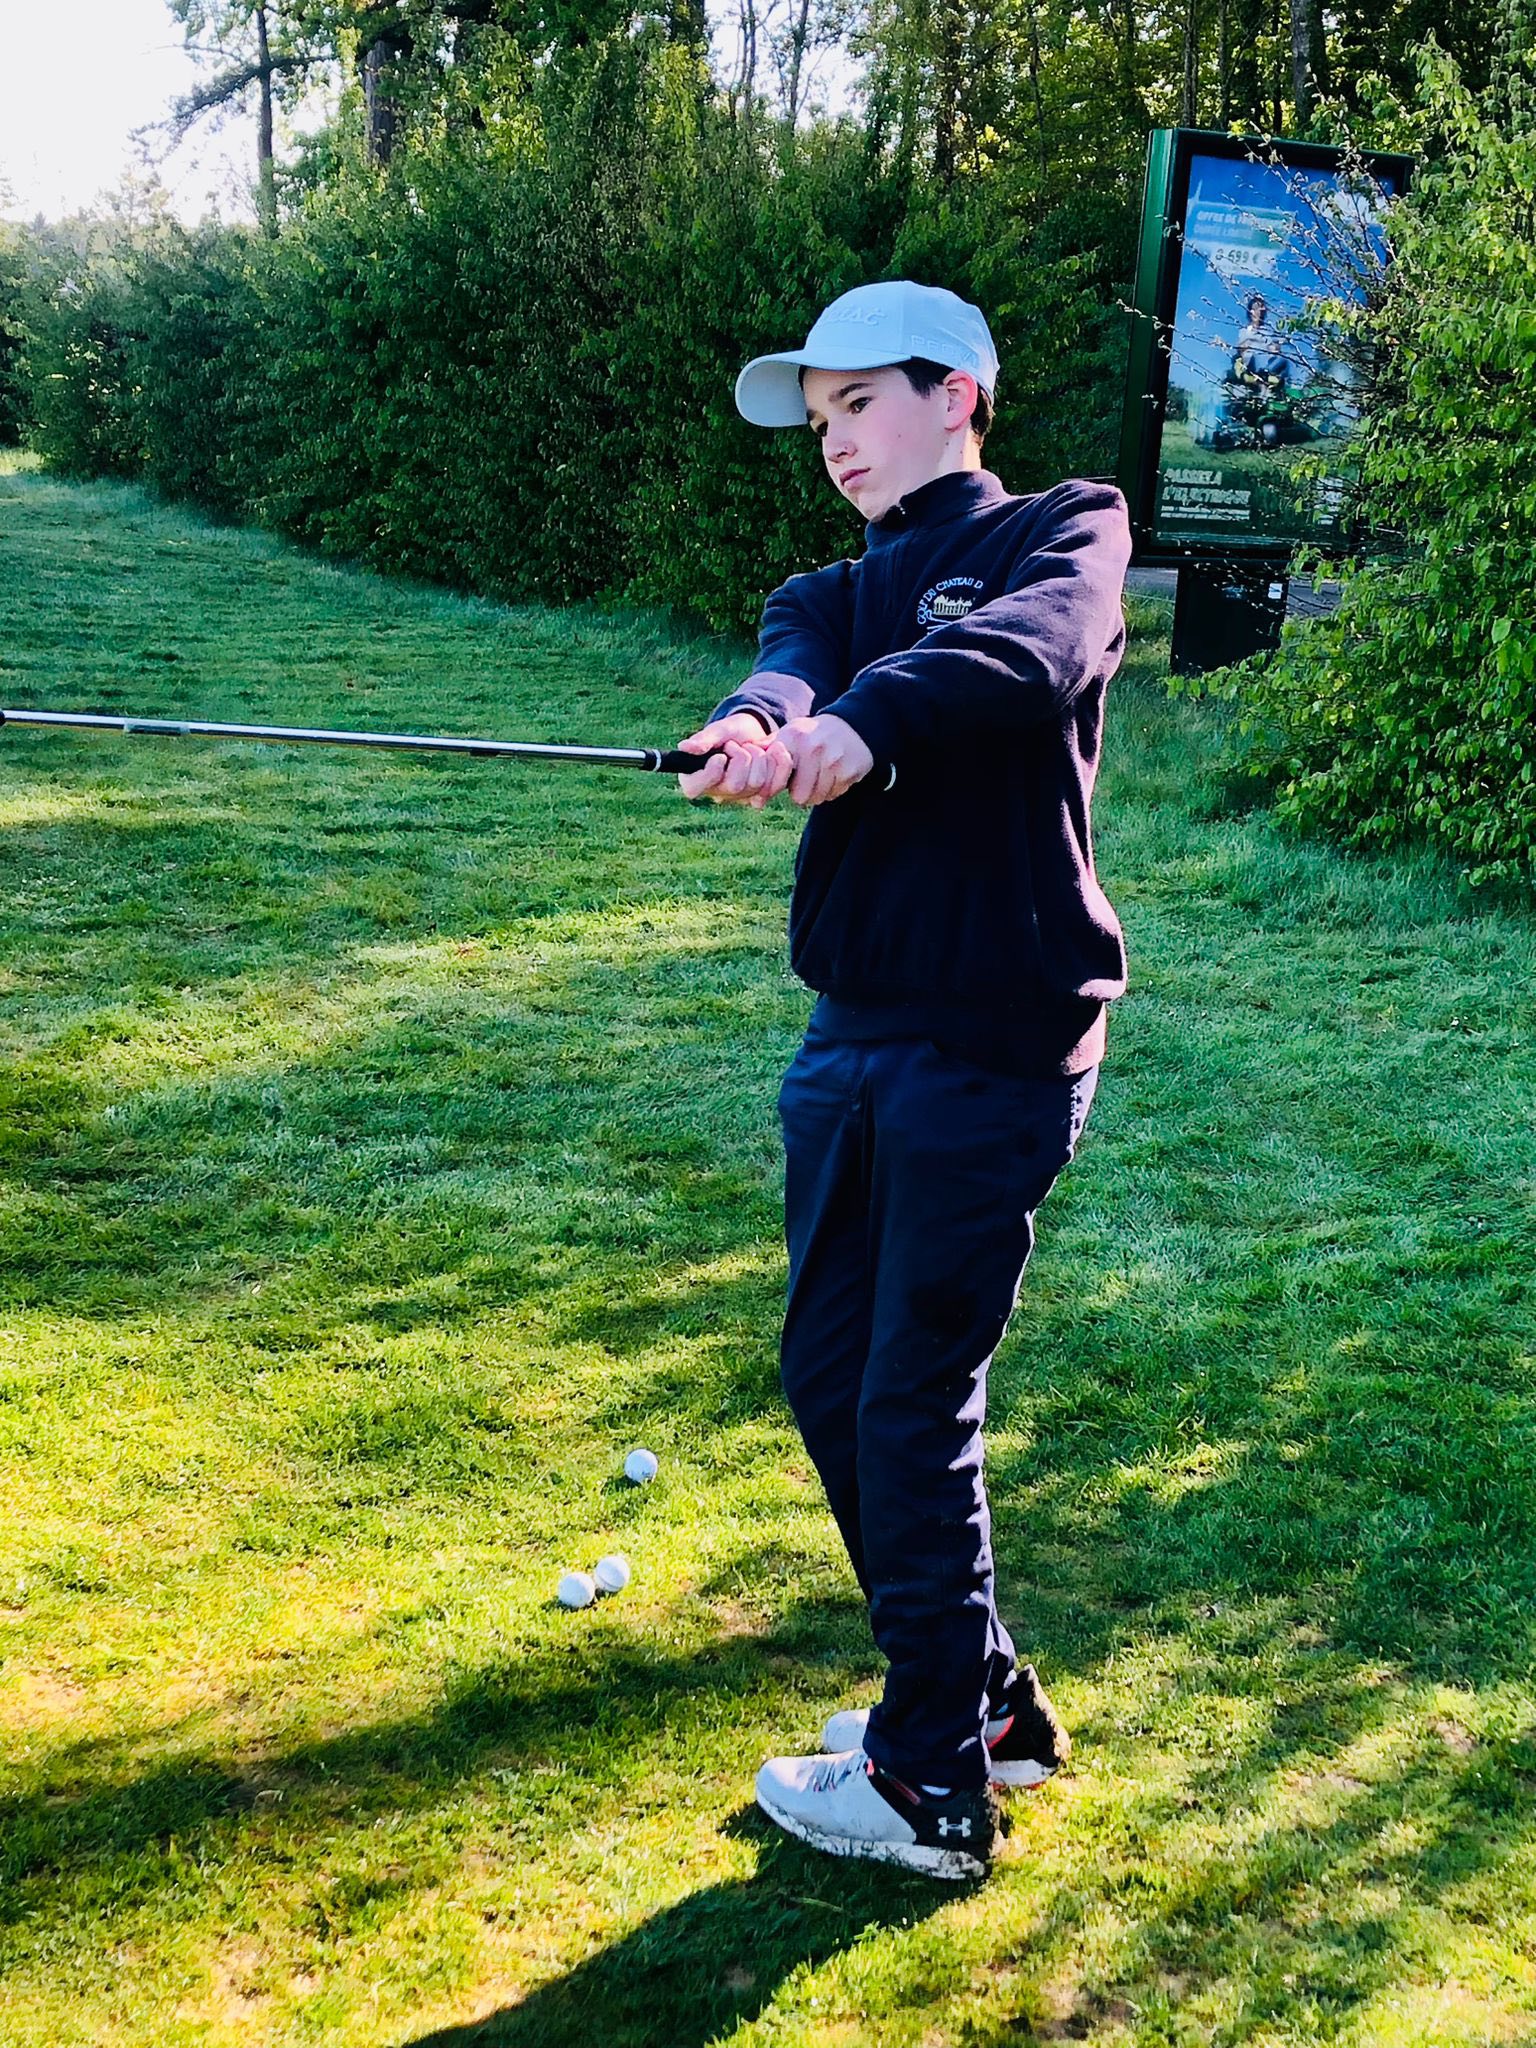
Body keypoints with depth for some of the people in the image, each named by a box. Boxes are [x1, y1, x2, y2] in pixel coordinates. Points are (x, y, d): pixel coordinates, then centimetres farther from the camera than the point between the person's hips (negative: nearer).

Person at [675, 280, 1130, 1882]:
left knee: (914, 1408, -2)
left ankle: (934, 1786, 15)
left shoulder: (1062, 532, 3)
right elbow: (793, 671, -7)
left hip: (994, 1042, -7)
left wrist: (868, 716, -40)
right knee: (830, 1377, 12)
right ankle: (983, 1699, 31)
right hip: (853, 1033, 7)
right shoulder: (833, 594, 18)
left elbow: (1034, 642, -22)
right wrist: (757, 730, -31)